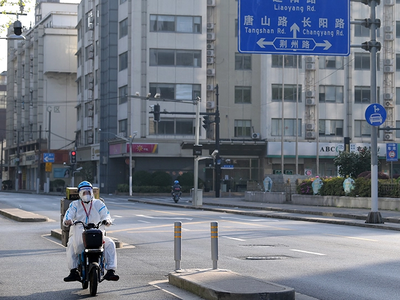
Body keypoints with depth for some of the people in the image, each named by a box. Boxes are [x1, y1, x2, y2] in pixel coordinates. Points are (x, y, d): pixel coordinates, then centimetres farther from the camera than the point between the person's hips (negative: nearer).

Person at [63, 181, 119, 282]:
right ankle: (73, 271, -30)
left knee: (110, 243, -24)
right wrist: (67, 220, -31)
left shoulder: (98, 203, 13)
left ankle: (110, 271, -25)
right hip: (78, 235, -1)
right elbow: (69, 214, -5)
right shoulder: (75, 204, 12)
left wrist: (107, 220, -27)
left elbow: (105, 214, -2)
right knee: (71, 245, -33)